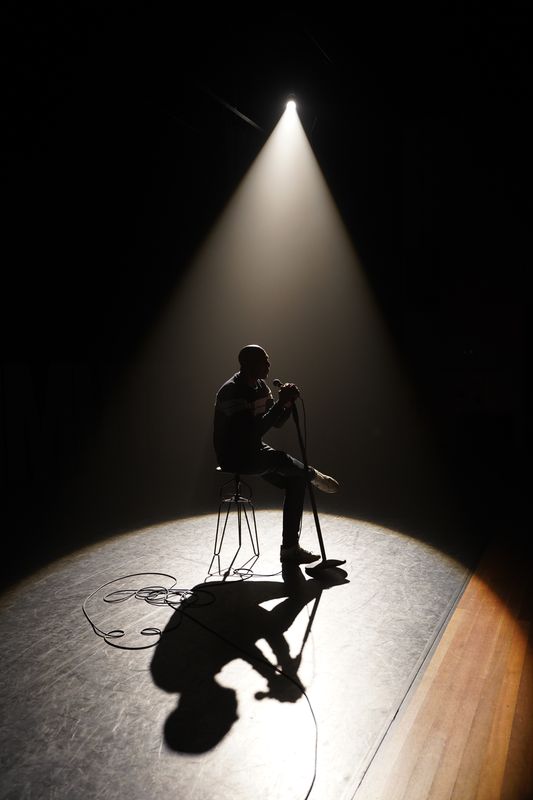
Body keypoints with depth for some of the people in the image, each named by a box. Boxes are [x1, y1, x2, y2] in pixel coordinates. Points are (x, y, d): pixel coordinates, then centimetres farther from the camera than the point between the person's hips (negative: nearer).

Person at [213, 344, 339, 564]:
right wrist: (280, 403, -28)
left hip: (254, 451, 9)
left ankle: (290, 548, 3)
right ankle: (313, 475, 6)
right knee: (279, 458, -29)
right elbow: (253, 431, -30)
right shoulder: (231, 391, -22)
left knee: (296, 480, -5)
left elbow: (277, 423, 8)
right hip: (235, 457, -8)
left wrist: (289, 403, -11)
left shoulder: (260, 386, 5)